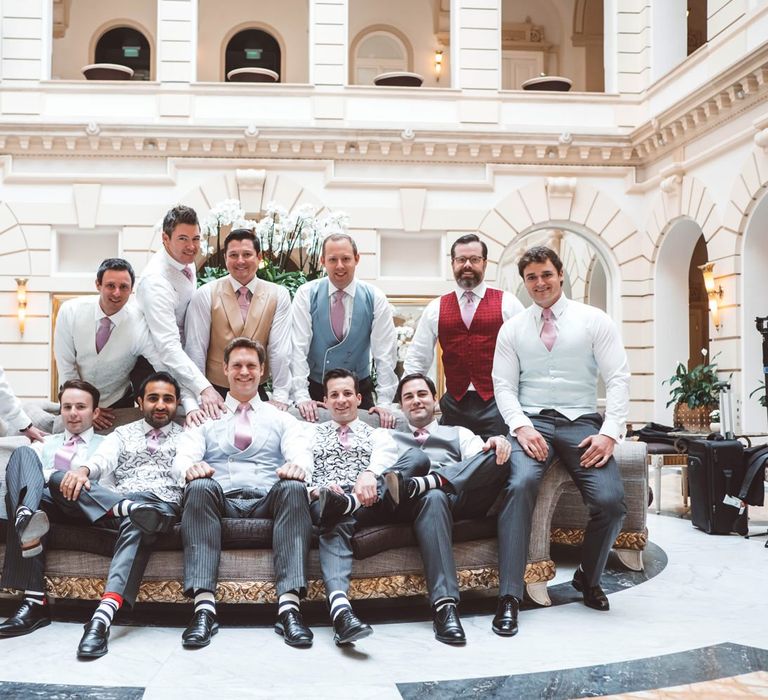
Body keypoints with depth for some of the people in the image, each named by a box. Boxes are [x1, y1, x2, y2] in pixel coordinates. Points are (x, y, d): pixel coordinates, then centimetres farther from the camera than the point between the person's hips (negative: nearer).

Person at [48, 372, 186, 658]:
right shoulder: (122, 434, 26)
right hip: (114, 501, 3)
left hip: (163, 503, -3)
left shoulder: (185, 436, 22)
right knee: (60, 480, -21)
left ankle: (103, 616, -56)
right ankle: (129, 508, -42)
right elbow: (103, 458, 5)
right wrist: (83, 470, -19)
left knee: (136, 526, -40)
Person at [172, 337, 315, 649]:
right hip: (219, 501, 0)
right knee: (201, 486, -33)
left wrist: (297, 466, -24)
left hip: (268, 501, 0)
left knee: (294, 487, -33)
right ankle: (204, 607, -42)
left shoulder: (282, 419, 24)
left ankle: (289, 606, -43)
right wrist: (190, 467, -22)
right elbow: (184, 457, 5)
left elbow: (301, 452, 3)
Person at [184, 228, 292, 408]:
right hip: (215, 392, -1)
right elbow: (195, 349, -5)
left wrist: (280, 397, -11)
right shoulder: (205, 295, -5)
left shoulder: (279, 295, -2)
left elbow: (280, 350, -6)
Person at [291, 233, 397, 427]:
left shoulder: (375, 298, -6)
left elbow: (385, 352, -8)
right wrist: (301, 396, -19)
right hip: (314, 389, 0)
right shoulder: (306, 294, -7)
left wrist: (384, 403, -14)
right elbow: (298, 347, -11)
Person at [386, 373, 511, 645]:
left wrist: (498, 442, -12)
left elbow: (483, 456, 13)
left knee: (499, 455, -24)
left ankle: (418, 484, -39)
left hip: (462, 498, 2)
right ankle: (444, 604, -48)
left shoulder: (459, 434, 33)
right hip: (420, 502, -2)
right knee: (433, 497, -40)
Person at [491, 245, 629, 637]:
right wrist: (522, 426, -13)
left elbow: (618, 379, -1)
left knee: (610, 501, -21)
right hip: (532, 422, 0)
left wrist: (610, 432, -13)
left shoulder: (593, 321, 5)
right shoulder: (512, 329, 10)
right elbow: (504, 385, 5)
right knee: (520, 484, -30)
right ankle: (509, 597, -26)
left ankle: (588, 579, 11)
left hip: (582, 423, 0)